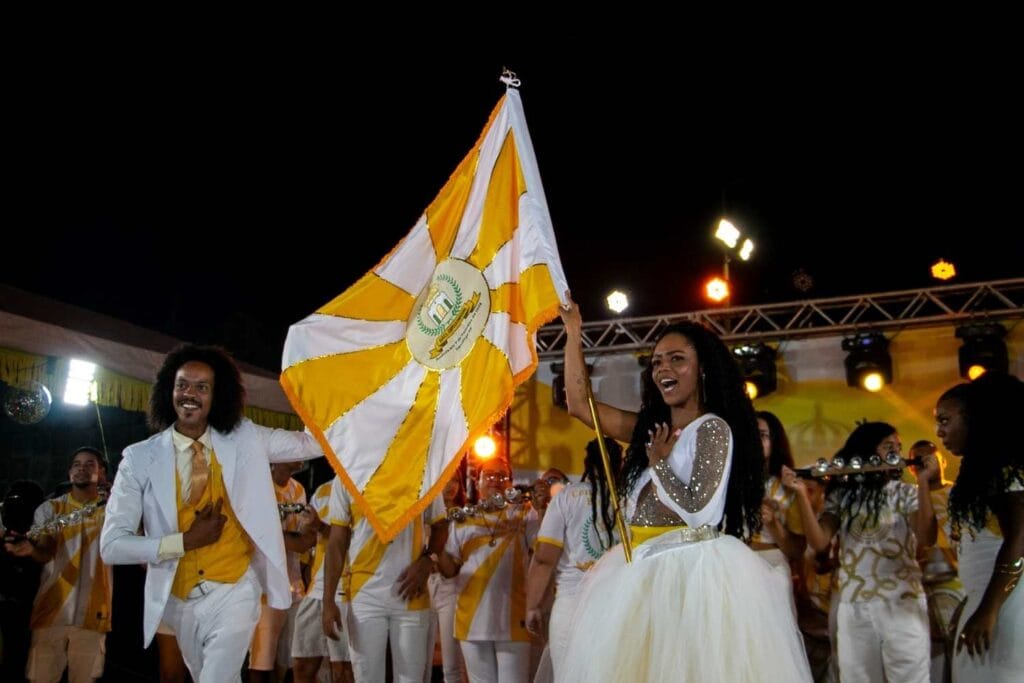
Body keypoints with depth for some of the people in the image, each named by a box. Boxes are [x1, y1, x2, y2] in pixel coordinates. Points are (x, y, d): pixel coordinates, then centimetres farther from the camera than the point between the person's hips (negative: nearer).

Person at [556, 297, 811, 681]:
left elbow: (699, 513, -20)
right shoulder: (651, 426, 11)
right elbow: (579, 405, 10)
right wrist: (573, 334, 10)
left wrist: (658, 462, -8)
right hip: (643, 573, 8)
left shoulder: (713, 429, -11)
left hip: (693, 573, -8)